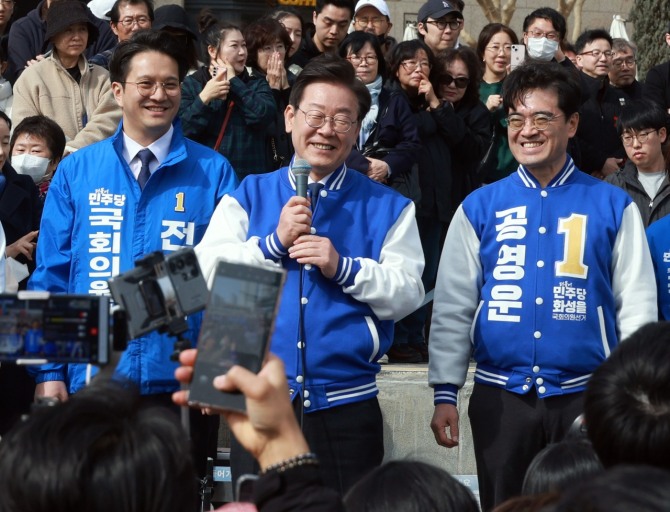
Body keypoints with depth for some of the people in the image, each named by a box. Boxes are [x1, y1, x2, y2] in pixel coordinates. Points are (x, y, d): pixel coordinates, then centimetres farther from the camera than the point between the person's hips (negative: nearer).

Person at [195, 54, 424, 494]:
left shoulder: (387, 208, 8)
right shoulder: (248, 197, 10)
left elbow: (407, 293, -4)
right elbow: (207, 275, -2)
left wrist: (343, 267, -16)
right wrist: (274, 243, -11)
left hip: (347, 408, -1)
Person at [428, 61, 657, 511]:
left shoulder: (613, 207, 2)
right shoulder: (479, 208, 5)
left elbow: (637, 309, 2)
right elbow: (453, 308, 6)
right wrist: (445, 393, 0)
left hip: (584, 398, -1)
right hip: (499, 397, 1)